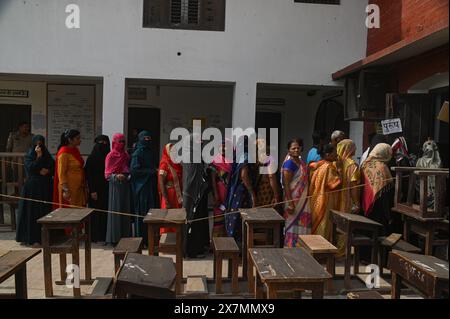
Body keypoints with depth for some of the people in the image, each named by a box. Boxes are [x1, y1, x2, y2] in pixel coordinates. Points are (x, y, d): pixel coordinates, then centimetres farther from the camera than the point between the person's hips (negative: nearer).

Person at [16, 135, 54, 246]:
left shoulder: (47, 155, 11)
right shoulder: (29, 156, -1)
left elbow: (54, 168, 10)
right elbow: (31, 168, -16)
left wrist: (47, 171, -9)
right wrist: (38, 156, -17)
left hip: (46, 187, 4)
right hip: (32, 188, -4)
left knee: (46, 212, 5)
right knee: (33, 213, -2)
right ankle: (33, 238, 4)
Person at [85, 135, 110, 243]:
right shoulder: (91, 158, -3)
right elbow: (88, 175, -6)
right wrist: (92, 190, -11)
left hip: (106, 189, 3)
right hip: (96, 190, -3)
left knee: (106, 212, 5)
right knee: (96, 213, 2)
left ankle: (104, 235, 15)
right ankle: (96, 236, 12)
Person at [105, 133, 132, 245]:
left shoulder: (126, 155, 12)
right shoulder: (110, 156, -3)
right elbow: (107, 174, -6)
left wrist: (129, 176, 0)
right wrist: (116, 176, -22)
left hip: (125, 186, 5)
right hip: (115, 186, -5)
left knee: (126, 210, 6)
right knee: (116, 211, -3)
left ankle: (125, 236, 16)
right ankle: (114, 237, 7)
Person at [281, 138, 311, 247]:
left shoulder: (301, 161, 9)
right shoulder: (289, 163, -17)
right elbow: (285, 184, -21)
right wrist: (290, 203, -25)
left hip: (302, 199, 9)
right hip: (294, 199, -9)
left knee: (301, 224, 15)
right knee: (293, 224, 0)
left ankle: (298, 246, 27)